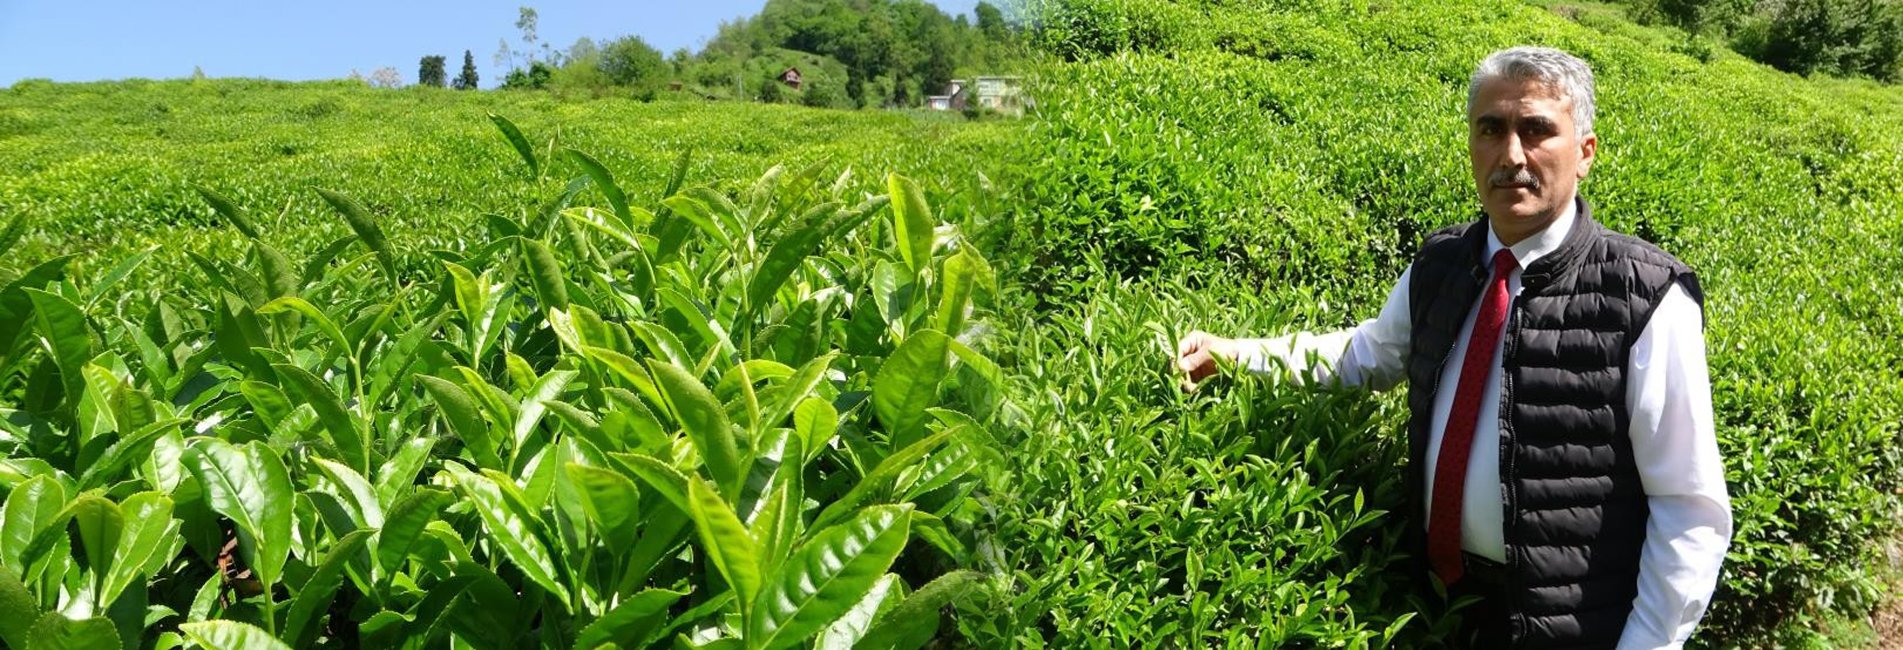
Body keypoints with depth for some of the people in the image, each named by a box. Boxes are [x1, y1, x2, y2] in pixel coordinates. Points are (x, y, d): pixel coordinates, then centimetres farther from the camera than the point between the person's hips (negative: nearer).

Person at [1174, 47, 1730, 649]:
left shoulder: (1647, 300, -16)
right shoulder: (1439, 265, 0)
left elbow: (1692, 511, -13)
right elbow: (1366, 353, 20)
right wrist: (1234, 353, 11)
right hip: (1440, 600, 5)